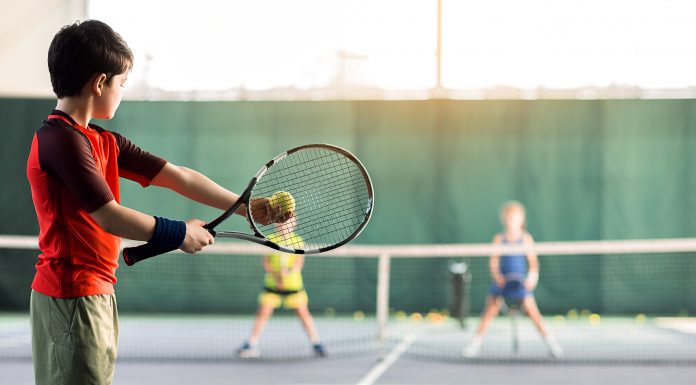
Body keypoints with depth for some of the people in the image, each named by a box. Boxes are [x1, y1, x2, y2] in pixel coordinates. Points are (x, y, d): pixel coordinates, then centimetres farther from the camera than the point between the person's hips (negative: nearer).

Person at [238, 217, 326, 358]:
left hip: (293, 284, 0)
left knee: (303, 312, -4)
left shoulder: (298, 240, 0)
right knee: (263, 312, -4)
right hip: (272, 284, 0)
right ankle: (252, 344, 4)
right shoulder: (270, 239, 1)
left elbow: (299, 261, -6)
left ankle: (316, 343, 5)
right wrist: (274, 275, -17)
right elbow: (266, 261, 0)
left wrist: (290, 271, -26)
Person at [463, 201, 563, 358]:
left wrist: (531, 277, -15)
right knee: (489, 311, -3)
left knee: (532, 311, -10)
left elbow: (533, 261, 1)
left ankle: (550, 343, -1)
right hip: (502, 281, 1)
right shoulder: (499, 239, 5)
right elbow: (493, 262, 2)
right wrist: (497, 275, -16)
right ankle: (475, 344, 6)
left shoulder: (526, 239, 2)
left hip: (521, 282, -1)